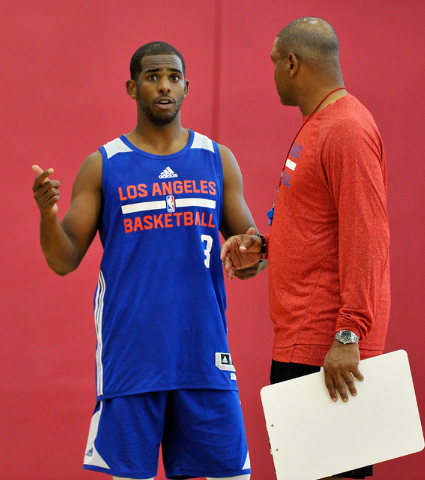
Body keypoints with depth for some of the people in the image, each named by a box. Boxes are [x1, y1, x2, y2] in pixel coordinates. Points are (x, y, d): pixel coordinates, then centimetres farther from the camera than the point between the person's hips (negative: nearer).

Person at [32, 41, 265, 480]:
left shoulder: (216, 159, 9)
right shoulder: (102, 166, 4)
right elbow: (64, 261, 1)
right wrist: (47, 213, -19)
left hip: (203, 349, 2)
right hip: (130, 355, -2)